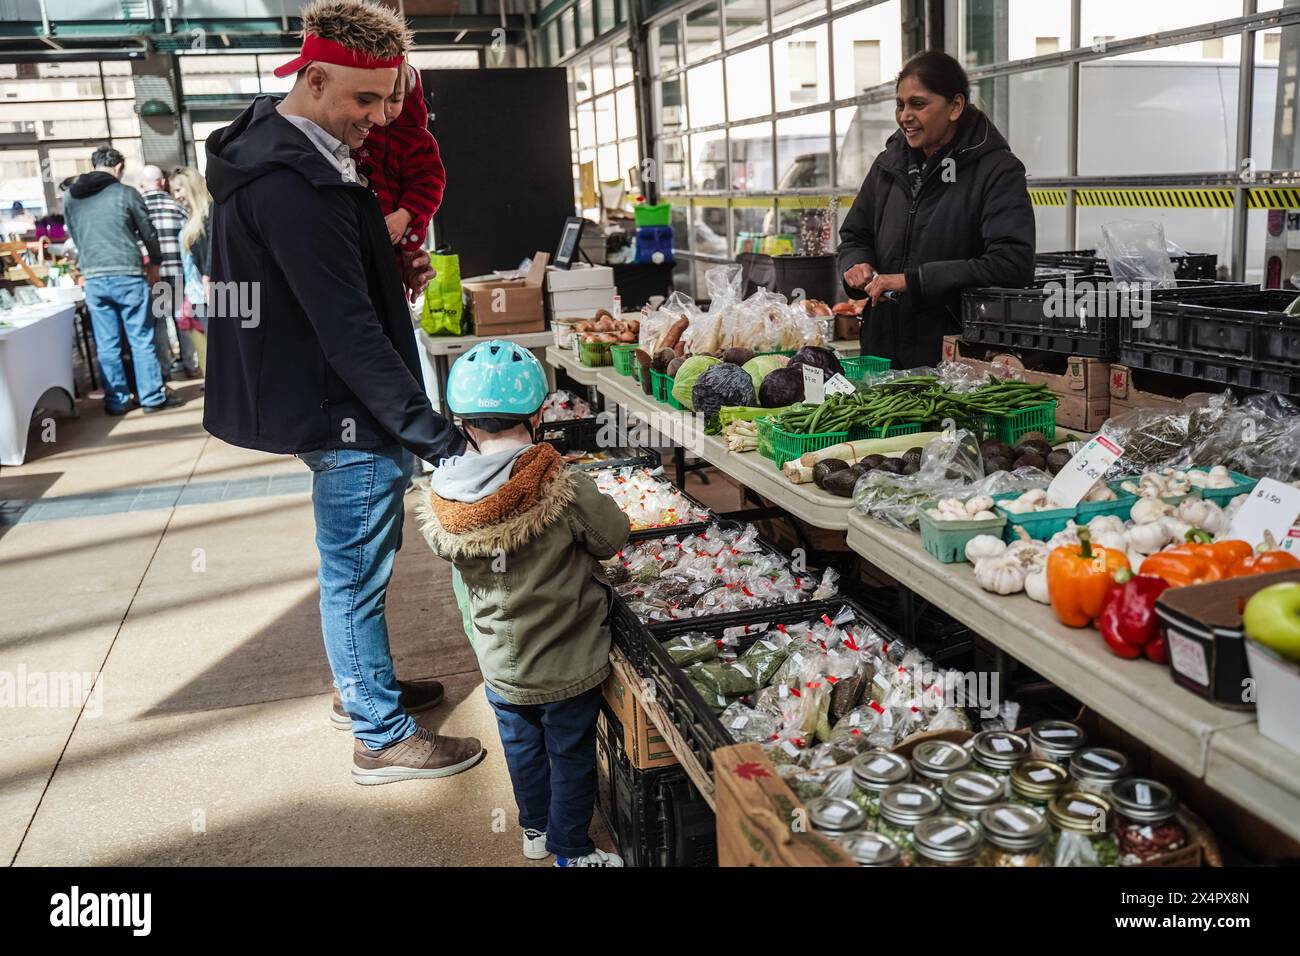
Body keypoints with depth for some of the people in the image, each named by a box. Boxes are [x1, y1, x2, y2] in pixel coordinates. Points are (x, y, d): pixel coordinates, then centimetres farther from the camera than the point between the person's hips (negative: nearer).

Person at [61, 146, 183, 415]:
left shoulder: (70, 197, 8)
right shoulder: (126, 193, -4)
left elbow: (74, 236, 16)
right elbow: (148, 232, 4)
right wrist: (154, 262, 21)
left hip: (93, 279, 4)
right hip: (128, 276, -3)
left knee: (107, 345, 8)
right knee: (141, 340, 4)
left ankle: (116, 401, 13)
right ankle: (152, 398, 6)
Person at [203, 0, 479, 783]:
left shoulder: (292, 155, 8)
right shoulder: (290, 183, -25)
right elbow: (347, 330, -28)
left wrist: (394, 273, 4)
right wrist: (434, 434, -28)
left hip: (338, 412, 10)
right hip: (347, 416, -10)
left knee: (353, 570, 23)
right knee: (357, 576, 3)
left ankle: (362, 687, 42)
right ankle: (382, 737, 19)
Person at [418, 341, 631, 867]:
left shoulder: (440, 505, -18)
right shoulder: (565, 489, -27)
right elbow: (612, 537, -12)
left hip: (499, 662, 4)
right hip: (567, 662, -3)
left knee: (521, 745, 26)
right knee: (570, 753, 17)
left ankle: (536, 830, 47)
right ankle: (571, 849, 34)